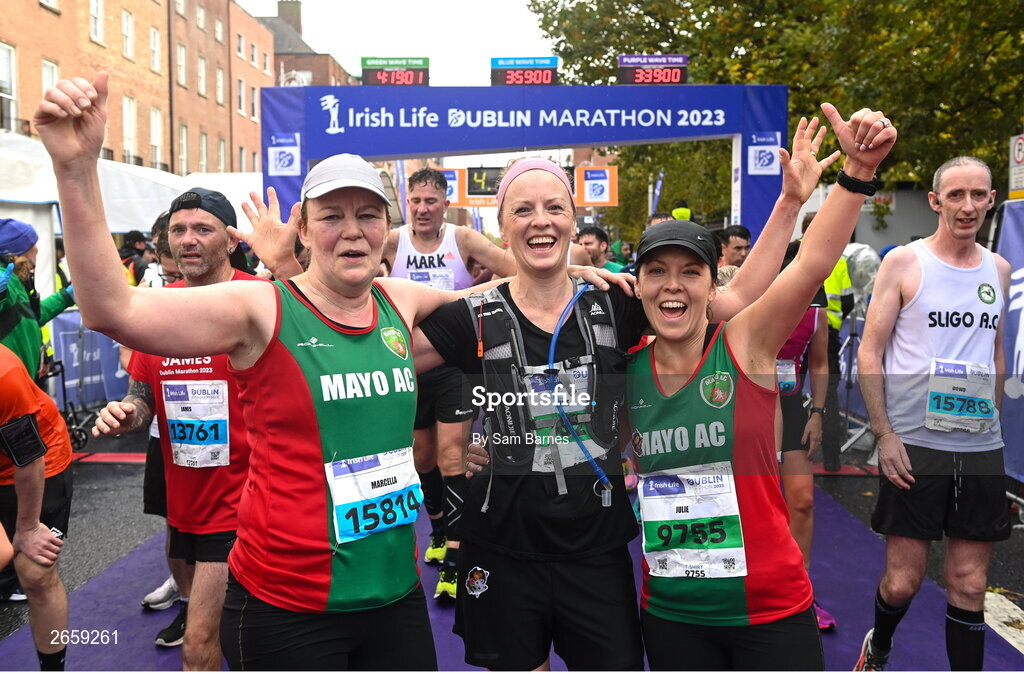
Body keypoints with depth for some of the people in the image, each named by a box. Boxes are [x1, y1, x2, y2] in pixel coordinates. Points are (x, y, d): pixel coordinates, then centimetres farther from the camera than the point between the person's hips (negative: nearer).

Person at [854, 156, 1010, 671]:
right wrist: (885, 435, -13)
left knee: (970, 586, 7)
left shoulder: (998, 269, 11)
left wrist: (990, 425, 14)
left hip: (981, 450, 4)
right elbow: (869, 353, -6)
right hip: (913, 445, -4)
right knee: (903, 581, 2)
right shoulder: (904, 262, -4)